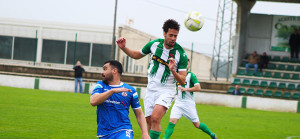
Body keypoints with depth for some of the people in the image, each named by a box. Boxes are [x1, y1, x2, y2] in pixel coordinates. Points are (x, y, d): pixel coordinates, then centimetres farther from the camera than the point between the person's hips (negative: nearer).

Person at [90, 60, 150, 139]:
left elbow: (139, 114, 10)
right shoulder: (100, 85, 9)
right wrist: (112, 91, -19)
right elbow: (93, 102, -10)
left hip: (123, 131, -3)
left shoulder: (130, 90, 6)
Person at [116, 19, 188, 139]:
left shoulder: (181, 54, -12)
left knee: (155, 118, -24)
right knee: (149, 123, 2)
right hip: (151, 90, 4)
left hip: (166, 91, -4)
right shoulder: (154, 44, -1)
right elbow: (137, 55, 17)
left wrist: (173, 71, -30)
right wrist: (123, 48, 2)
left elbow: (182, 81, -11)